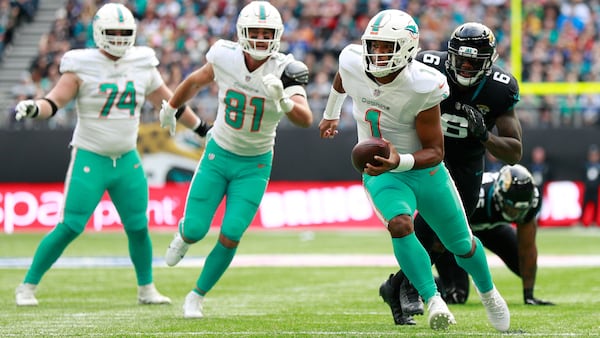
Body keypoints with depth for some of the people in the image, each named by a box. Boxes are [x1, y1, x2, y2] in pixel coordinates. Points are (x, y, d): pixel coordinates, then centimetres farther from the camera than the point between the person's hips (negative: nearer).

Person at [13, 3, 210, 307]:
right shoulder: (82, 67, -9)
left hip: (127, 160, 4)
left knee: (138, 228, 6)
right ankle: (27, 287, 3)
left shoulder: (142, 65, 4)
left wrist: (203, 129, 20)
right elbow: (54, 102, -16)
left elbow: (169, 103, 14)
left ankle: (146, 289, 24)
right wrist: (33, 108, -38)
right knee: (69, 228, -7)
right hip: (90, 159, -4)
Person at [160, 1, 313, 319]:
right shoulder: (224, 58, -16)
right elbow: (196, 81, 7)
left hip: (254, 165, -1)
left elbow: (306, 120, -33)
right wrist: (171, 107, 24)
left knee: (230, 237, -8)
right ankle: (183, 235, 38)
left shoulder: (284, 72, -20)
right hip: (218, 156, 1)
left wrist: (283, 100, -54)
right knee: (195, 230, -2)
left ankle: (197, 296, 15)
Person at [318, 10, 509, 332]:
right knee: (400, 225, -31)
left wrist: (400, 161, -41)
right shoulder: (353, 64, -17)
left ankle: (488, 293, 45)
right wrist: (330, 114, 29)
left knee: (461, 244, 15)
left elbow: (435, 151, -23)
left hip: (424, 170, -1)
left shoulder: (422, 86, -28)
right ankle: (433, 300, -25)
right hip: (381, 173, 1)